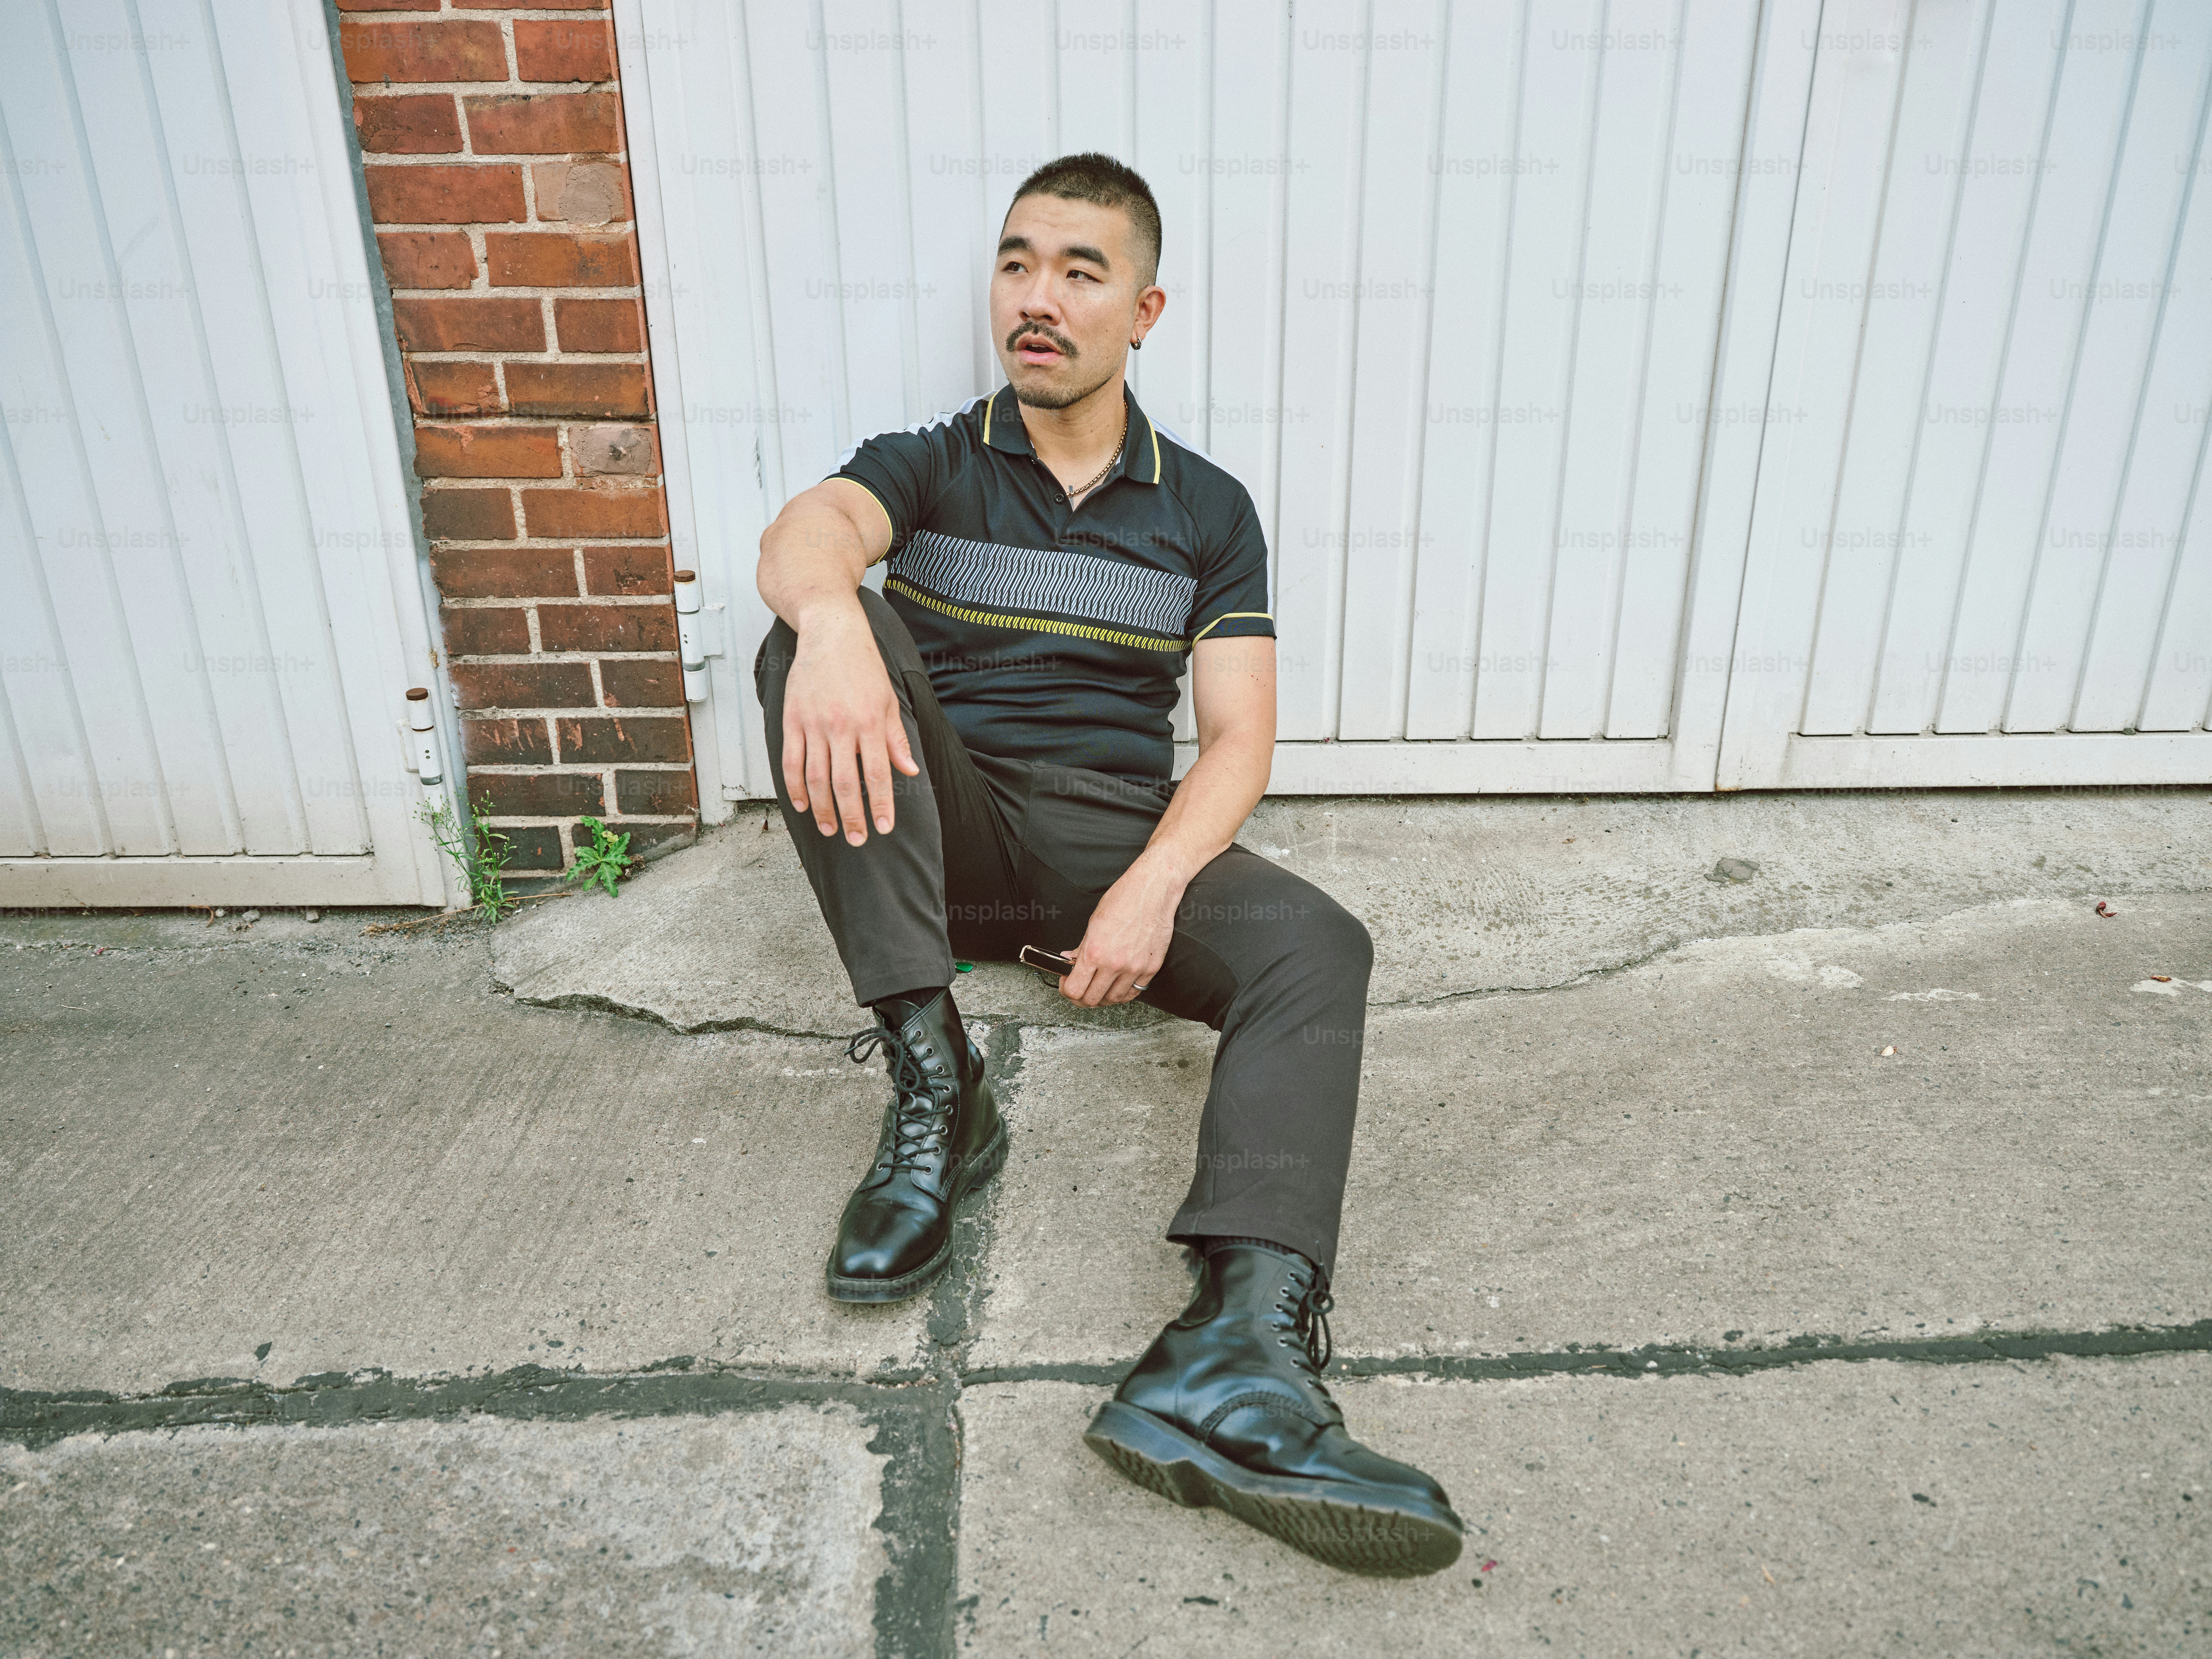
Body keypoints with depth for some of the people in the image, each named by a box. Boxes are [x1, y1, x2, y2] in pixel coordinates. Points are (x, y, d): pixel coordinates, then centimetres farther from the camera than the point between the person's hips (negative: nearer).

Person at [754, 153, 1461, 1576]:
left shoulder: (1208, 510, 10)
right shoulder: (928, 466, 8)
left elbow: (1238, 740, 1)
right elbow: (808, 529, -18)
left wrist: (1155, 884, -20)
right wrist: (832, 616, -44)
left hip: (1120, 835, 1)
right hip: (942, 826, 0)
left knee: (1318, 949, -27)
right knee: (818, 633, -27)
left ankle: (1242, 1344, -47)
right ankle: (935, 1091, -31)